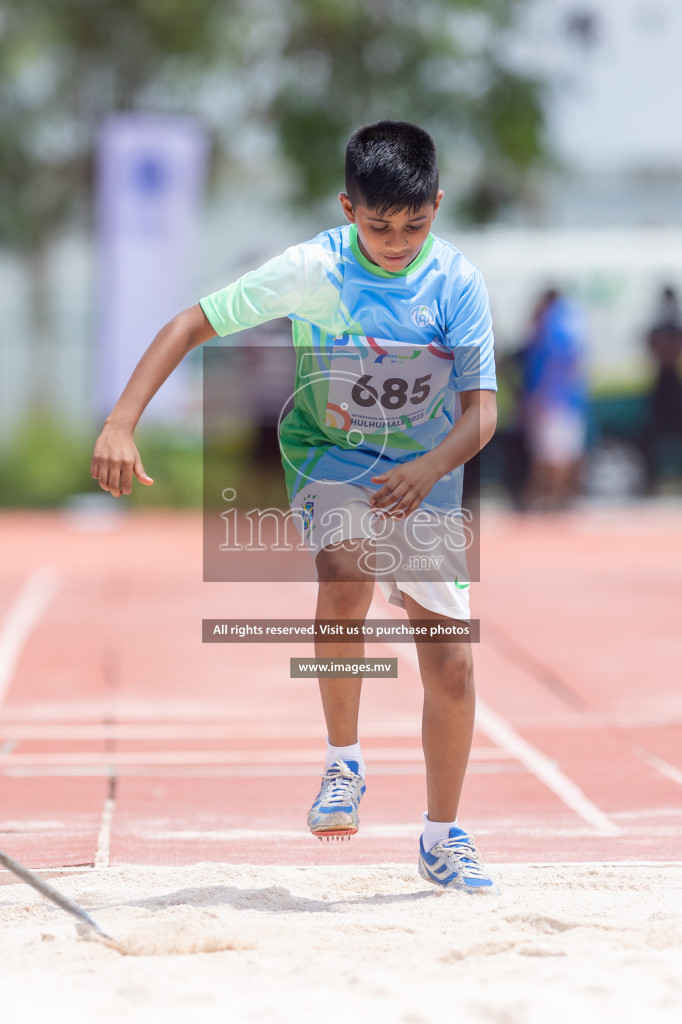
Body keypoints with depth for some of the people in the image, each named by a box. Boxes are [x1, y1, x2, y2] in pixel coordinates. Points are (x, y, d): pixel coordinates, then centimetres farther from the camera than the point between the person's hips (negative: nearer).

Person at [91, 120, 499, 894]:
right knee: (345, 574, -35)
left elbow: (480, 410, -16)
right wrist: (121, 425, -27)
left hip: (425, 474, 2)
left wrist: (429, 469, -37)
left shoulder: (458, 284, -14)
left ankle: (443, 838, 20)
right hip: (329, 455, -2)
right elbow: (191, 325, -16)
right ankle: (343, 763, -14)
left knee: (451, 664, -1)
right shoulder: (313, 271, -18)